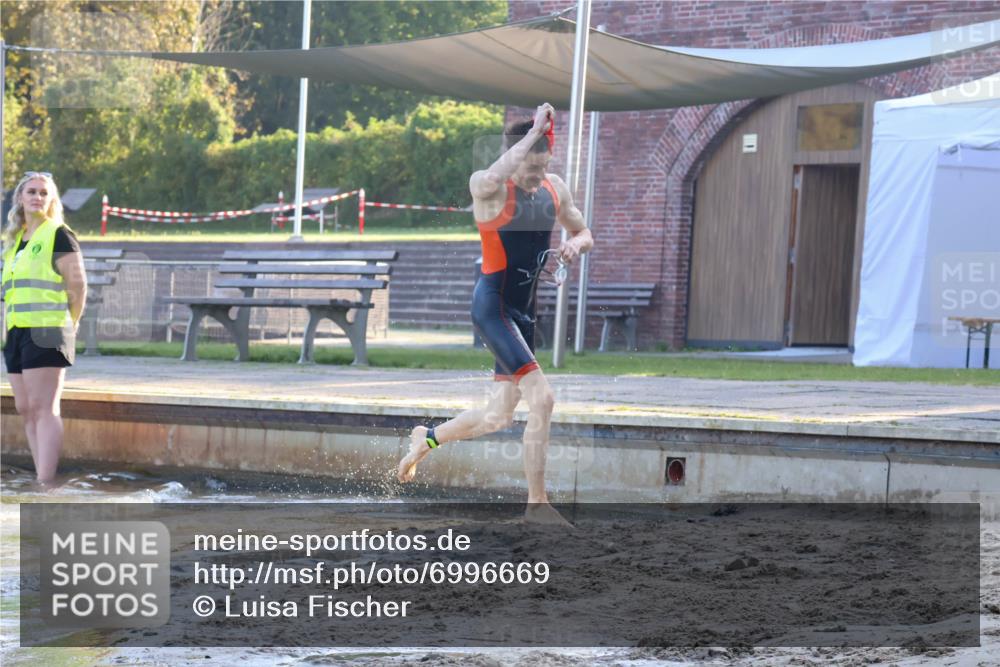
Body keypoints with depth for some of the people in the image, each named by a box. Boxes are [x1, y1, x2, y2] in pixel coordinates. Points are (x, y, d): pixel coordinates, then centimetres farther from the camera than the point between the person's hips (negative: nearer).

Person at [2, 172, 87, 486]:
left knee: (43, 408, -13)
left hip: (45, 331, -8)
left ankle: (45, 483, -17)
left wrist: (68, 326, -3)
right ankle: (41, 479, 12)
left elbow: (77, 283, -7)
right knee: (25, 410, 8)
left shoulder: (58, 235, -3)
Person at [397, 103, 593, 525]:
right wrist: (534, 132, -32)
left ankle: (426, 439, 39)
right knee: (541, 398, -18)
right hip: (493, 304, -8)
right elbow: (497, 176, -38)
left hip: (524, 310, 8)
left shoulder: (555, 189, 7)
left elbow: (584, 234, 19)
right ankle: (537, 503, -11)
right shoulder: (486, 188, -13)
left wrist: (574, 245, -5)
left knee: (499, 416, 14)